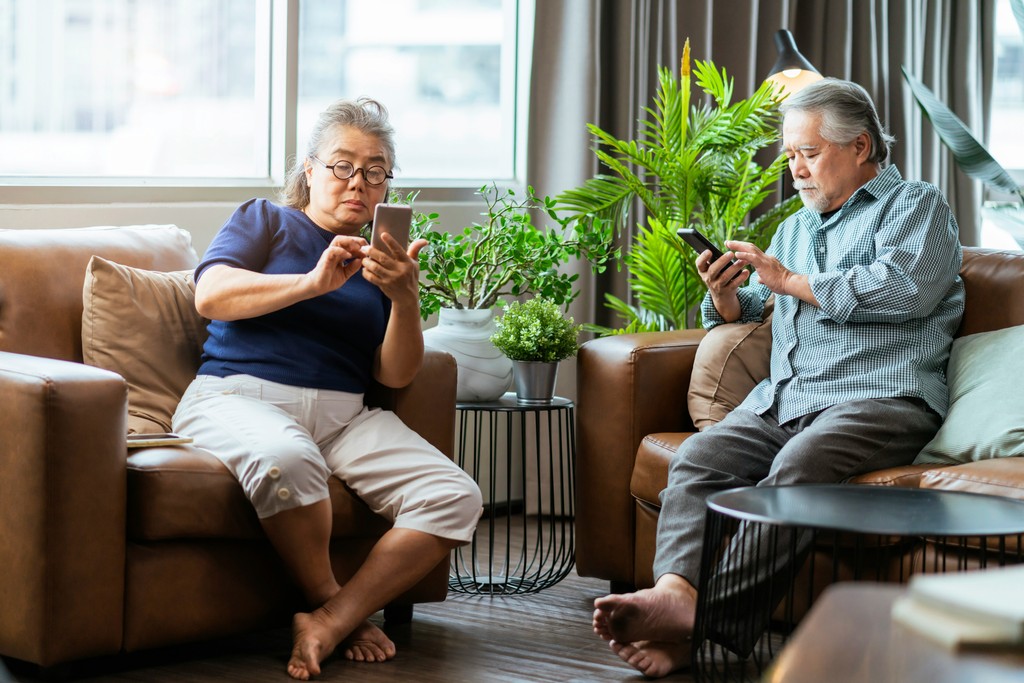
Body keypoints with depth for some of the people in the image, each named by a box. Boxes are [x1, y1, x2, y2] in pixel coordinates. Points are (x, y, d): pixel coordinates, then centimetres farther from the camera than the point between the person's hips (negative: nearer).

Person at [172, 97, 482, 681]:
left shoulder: (386, 261, 21)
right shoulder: (266, 222, 15)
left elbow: (396, 375, 9)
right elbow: (211, 296, -5)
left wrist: (405, 300, -11)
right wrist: (314, 283, -15)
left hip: (344, 415, 4)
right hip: (240, 397, -4)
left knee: (456, 499, -20)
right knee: (286, 459, -41)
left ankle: (330, 622, -24)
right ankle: (333, 604, -18)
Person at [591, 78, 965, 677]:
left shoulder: (916, 206, 10)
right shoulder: (795, 227, 33)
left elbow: (906, 289, -10)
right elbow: (748, 313, 34)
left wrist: (790, 281, -3)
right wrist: (726, 295, 9)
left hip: (880, 398, -6)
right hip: (782, 400, 7)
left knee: (796, 466, -35)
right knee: (699, 458, -23)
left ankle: (705, 624, -44)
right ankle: (677, 592, -43)